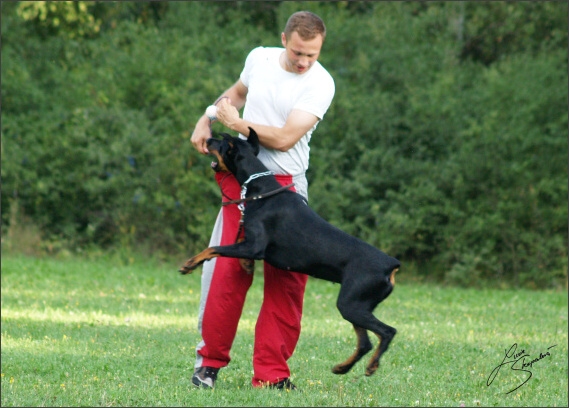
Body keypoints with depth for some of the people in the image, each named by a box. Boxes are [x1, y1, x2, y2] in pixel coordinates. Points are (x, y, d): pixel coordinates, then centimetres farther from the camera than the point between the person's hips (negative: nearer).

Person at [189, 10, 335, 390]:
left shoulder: (320, 83, -10)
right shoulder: (260, 58, 4)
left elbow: (284, 139, -17)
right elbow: (237, 92, 27)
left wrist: (236, 123, -8)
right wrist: (207, 119, 13)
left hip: (286, 187, -2)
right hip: (241, 178, 2)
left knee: (288, 280, -5)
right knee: (229, 270, -6)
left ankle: (271, 373, 1)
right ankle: (210, 361, 7)